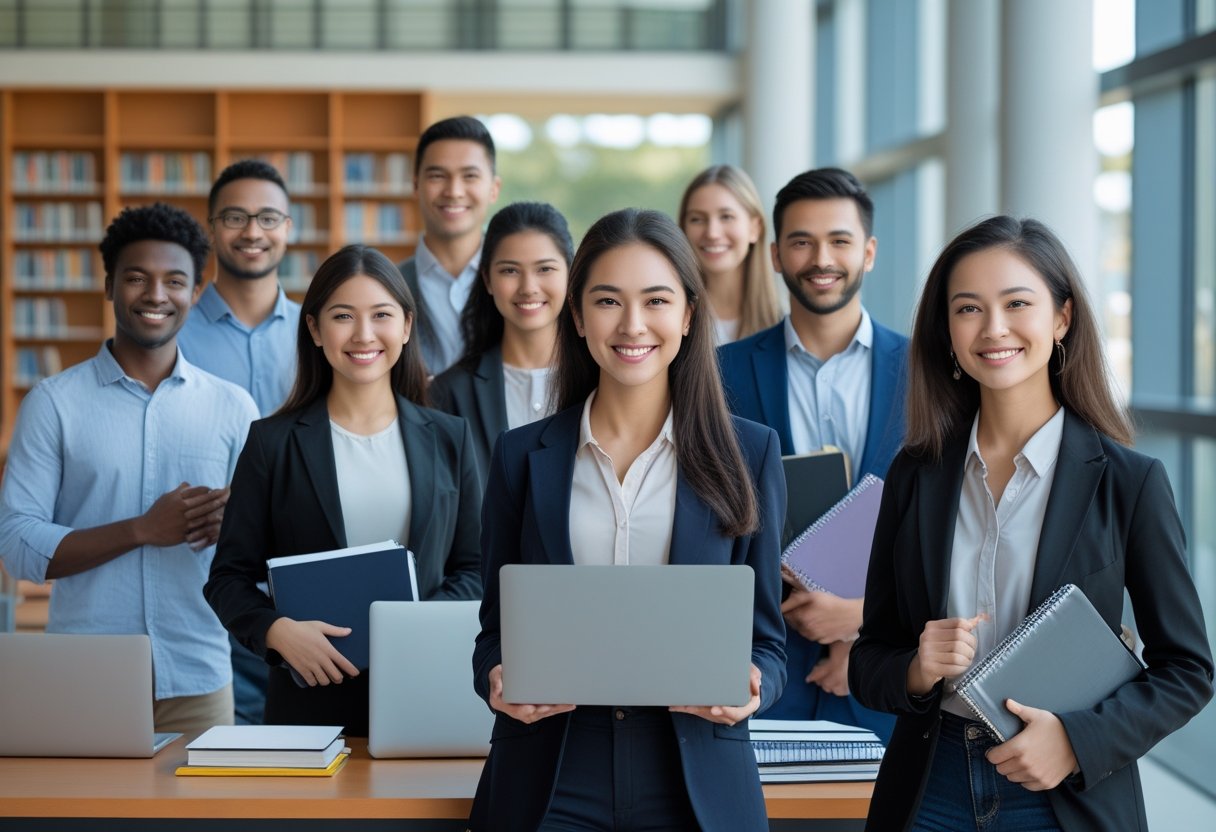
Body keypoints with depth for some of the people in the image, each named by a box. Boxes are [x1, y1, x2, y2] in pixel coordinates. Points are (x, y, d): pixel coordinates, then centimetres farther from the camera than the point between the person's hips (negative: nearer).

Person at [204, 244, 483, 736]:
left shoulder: (448, 439, 9)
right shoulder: (273, 443, 4)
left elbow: (474, 570, 9)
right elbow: (229, 577, 4)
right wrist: (279, 631, -16)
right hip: (310, 700, -1)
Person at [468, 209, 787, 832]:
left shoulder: (747, 453, 3)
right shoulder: (522, 456, 6)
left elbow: (765, 638, 6)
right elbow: (496, 629, 10)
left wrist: (748, 687, -15)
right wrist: (497, 680, -11)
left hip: (696, 782, 0)